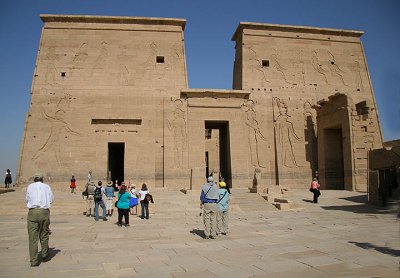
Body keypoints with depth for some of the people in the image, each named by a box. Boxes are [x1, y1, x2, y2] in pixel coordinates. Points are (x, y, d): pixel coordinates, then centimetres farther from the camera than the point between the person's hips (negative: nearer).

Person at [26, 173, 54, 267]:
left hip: (32, 212, 0)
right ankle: (45, 256, 29)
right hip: (44, 212, 1)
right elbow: (51, 200, 9)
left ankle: (34, 260, 2)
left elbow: (27, 199, 16)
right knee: (44, 235, 15)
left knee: (33, 237, 3)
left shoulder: (30, 186, 11)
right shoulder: (47, 186, 11)